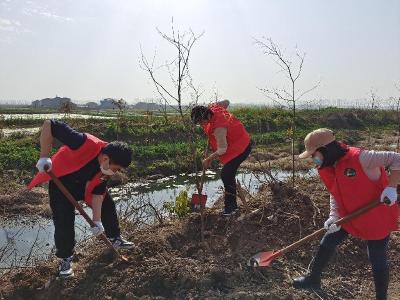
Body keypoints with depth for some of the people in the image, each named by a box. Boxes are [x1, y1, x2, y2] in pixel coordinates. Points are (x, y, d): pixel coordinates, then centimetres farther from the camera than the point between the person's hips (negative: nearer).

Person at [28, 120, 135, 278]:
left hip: (85, 184, 6)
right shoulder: (86, 144, -43)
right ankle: (65, 259, 11)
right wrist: (44, 157, -40)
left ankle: (115, 239, 28)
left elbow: (97, 193, -12)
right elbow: (49, 125, -41)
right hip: (61, 181, -5)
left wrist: (97, 221, -17)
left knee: (107, 205, 8)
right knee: (64, 221, -10)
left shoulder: (107, 168, -20)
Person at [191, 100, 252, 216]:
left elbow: (222, 149, -27)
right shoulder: (212, 107, -7)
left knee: (226, 174, -17)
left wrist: (208, 159, -13)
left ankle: (230, 207, -4)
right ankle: (232, 205, 24)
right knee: (228, 174, 13)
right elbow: (226, 102, 14)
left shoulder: (218, 128, -33)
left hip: (240, 148, -10)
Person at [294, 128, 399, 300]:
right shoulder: (329, 168, -3)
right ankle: (313, 279, 32)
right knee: (327, 244, 11)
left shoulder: (360, 158, -27)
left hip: (377, 218, -7)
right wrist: (334, 216, -10)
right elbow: (335, 193, 4)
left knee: (377, 260, 5)